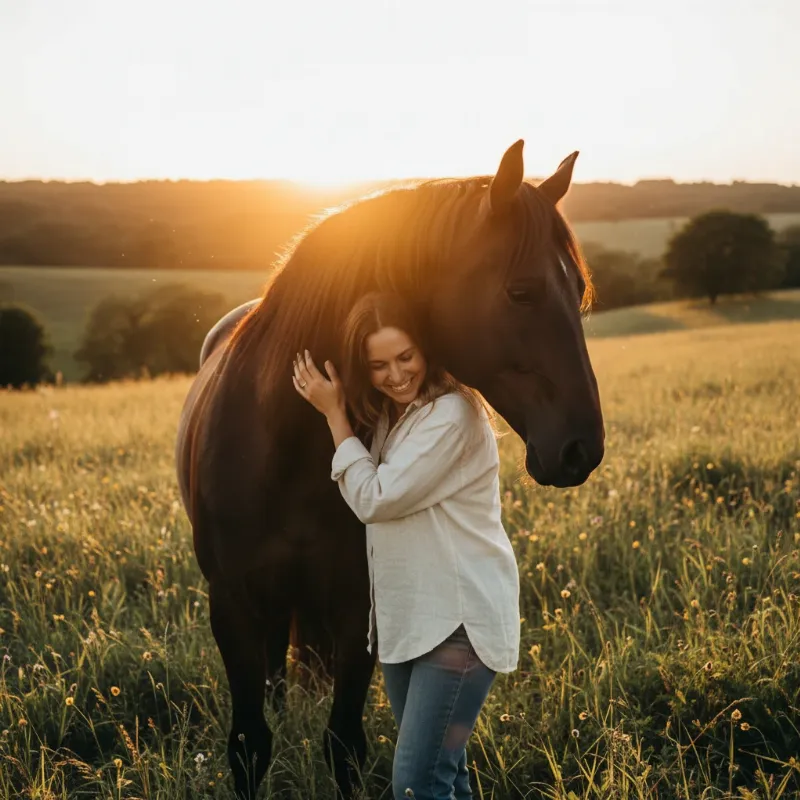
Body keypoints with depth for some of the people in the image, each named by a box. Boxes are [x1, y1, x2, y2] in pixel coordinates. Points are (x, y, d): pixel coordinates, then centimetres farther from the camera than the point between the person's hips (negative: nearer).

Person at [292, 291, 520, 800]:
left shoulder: (453, 414, -18)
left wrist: (334, 413, -9)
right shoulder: (386, 415, 10)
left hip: (460, 622, -9)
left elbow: (374, 499, -17)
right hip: (404, 618, 9)